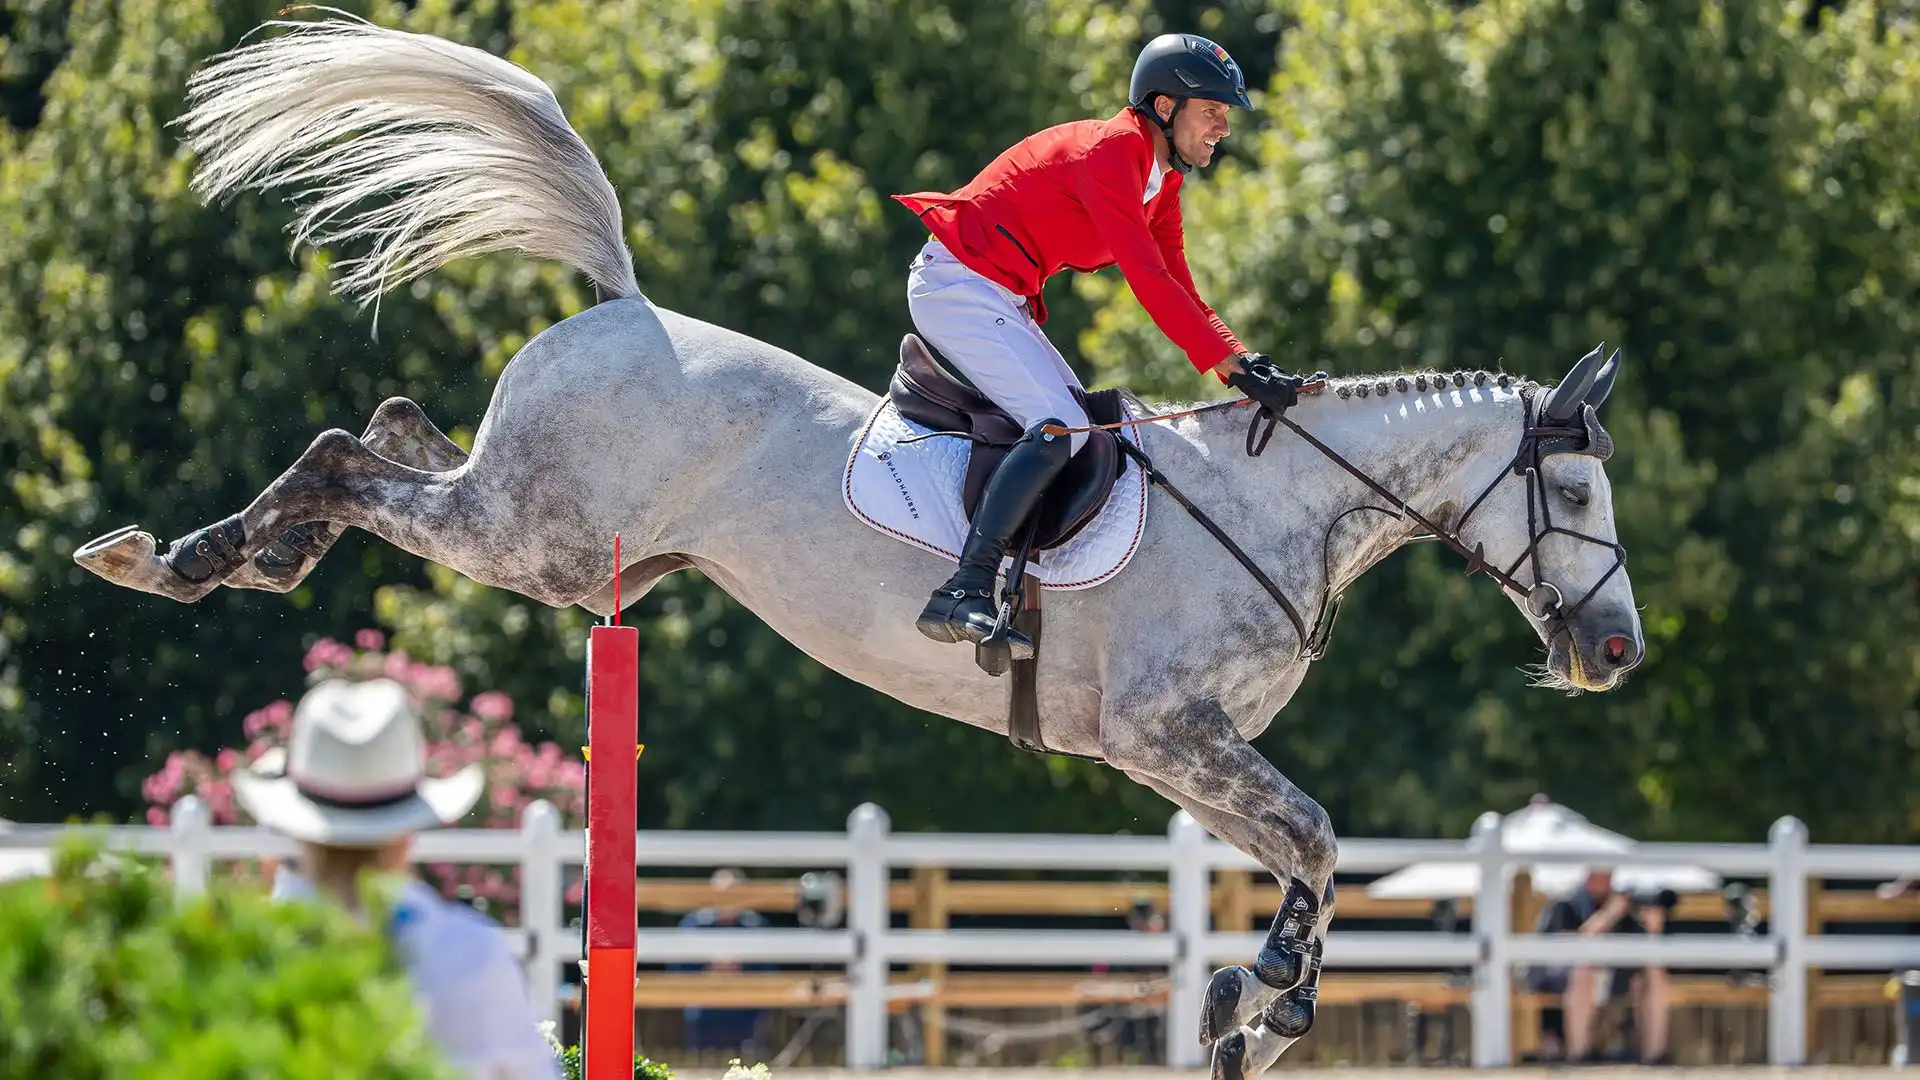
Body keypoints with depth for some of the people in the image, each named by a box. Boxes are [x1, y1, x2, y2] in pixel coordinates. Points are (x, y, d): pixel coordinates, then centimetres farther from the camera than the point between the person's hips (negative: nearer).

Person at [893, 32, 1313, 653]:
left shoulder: (1161, 181, 13)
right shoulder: (1109, 152, -19)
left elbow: (1180, 292, 11)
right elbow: (1148, 280, -27)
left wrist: (1244, 361, -5)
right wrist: (1231, 366, -28)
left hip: (1003, 300, 11)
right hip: (958, 284, -11)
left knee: (1082, 424, 13)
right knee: (1060, 427, -23)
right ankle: (963, 594, -32)